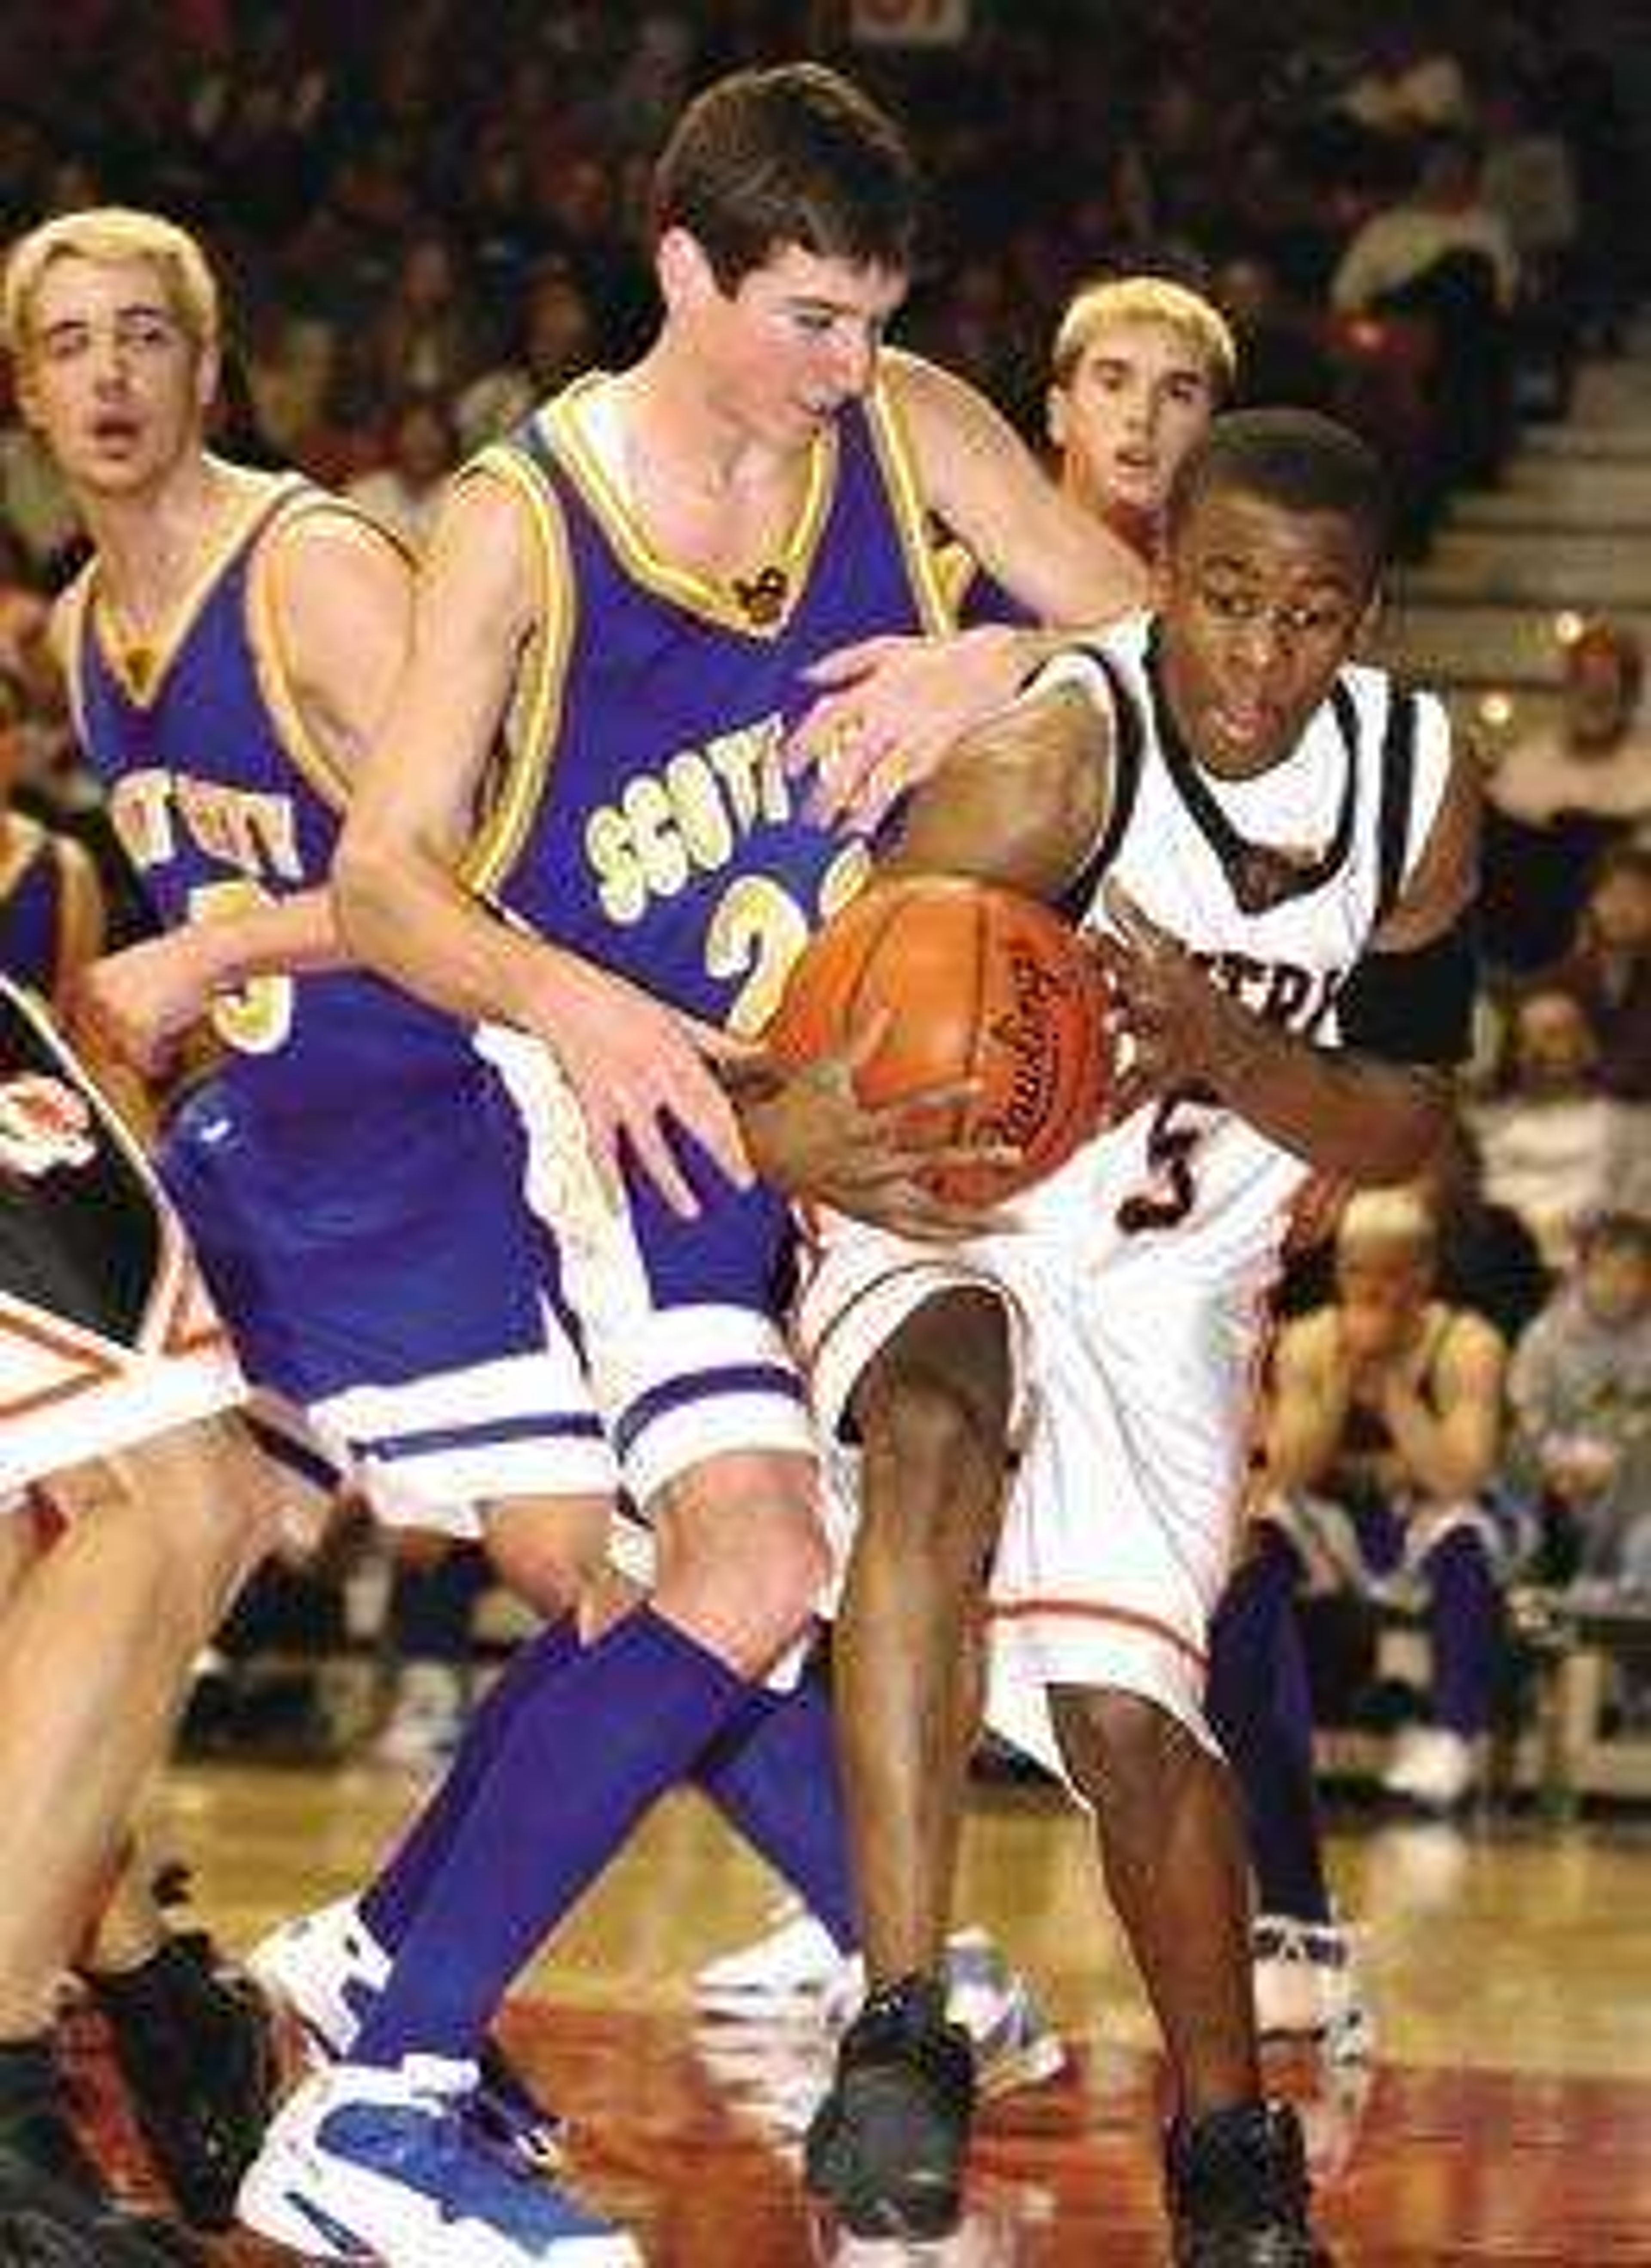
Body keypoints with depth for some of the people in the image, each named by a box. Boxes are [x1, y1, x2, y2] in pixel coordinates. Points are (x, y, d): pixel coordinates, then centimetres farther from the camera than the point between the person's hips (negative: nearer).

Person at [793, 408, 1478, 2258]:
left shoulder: (1419, 788, -8)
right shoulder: (1052, 759, -25)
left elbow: (1402, 1131, -1)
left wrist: (1233, 1053, -23)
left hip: (1172, 1286, 4)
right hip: (942, 1227, -4)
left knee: (1125, 1710, -7)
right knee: (939, 1431, -35)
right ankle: (899, 2034, -37)